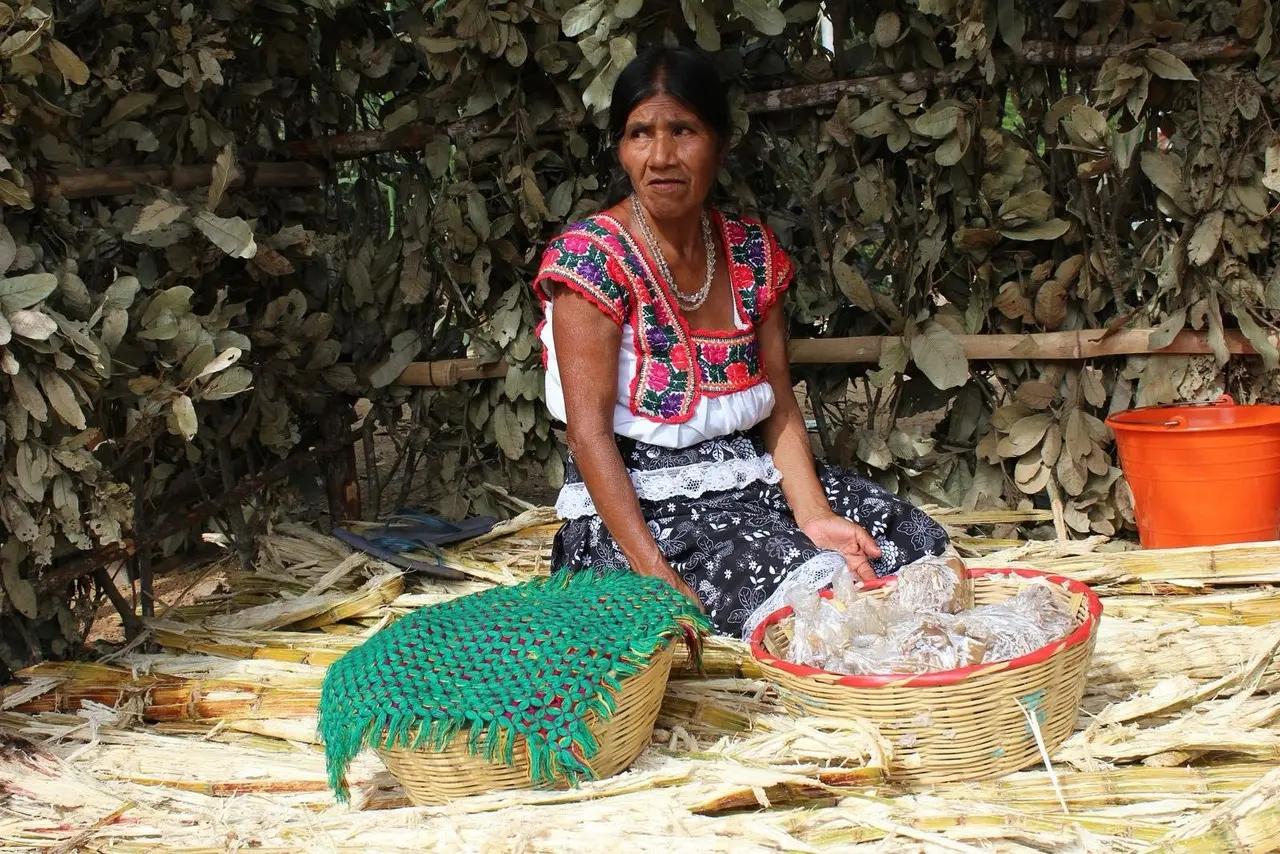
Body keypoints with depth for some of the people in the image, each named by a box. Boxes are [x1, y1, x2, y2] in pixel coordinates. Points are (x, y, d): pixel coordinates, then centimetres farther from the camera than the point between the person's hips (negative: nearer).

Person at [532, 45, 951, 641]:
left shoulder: (753, 252, 6)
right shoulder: (592, 256, -12)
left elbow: (780, 410, 3)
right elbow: (589, 432, -18)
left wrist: (814, 515, -16)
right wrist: (656, 577, -27)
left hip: (750, 480, 6)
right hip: (636, 504, -6)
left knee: (917, 541, -6)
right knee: (806, 586, -27)